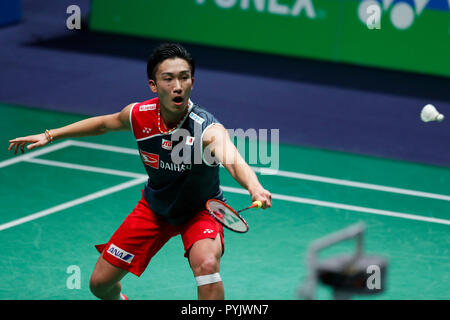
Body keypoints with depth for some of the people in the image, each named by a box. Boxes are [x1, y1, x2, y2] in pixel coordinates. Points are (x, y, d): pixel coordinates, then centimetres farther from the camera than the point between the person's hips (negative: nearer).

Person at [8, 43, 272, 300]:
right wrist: (50, 136, 6)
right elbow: (105, 123, 3)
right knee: (100, 283, 7)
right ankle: (118, 300, 45)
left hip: (200, 211, -4)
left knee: (207, 264, -36)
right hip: (155, 207, 4)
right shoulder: (139, 115, -21)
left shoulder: (209, 130, -36)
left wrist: (255, 188, -79)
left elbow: (234, 162, -57)